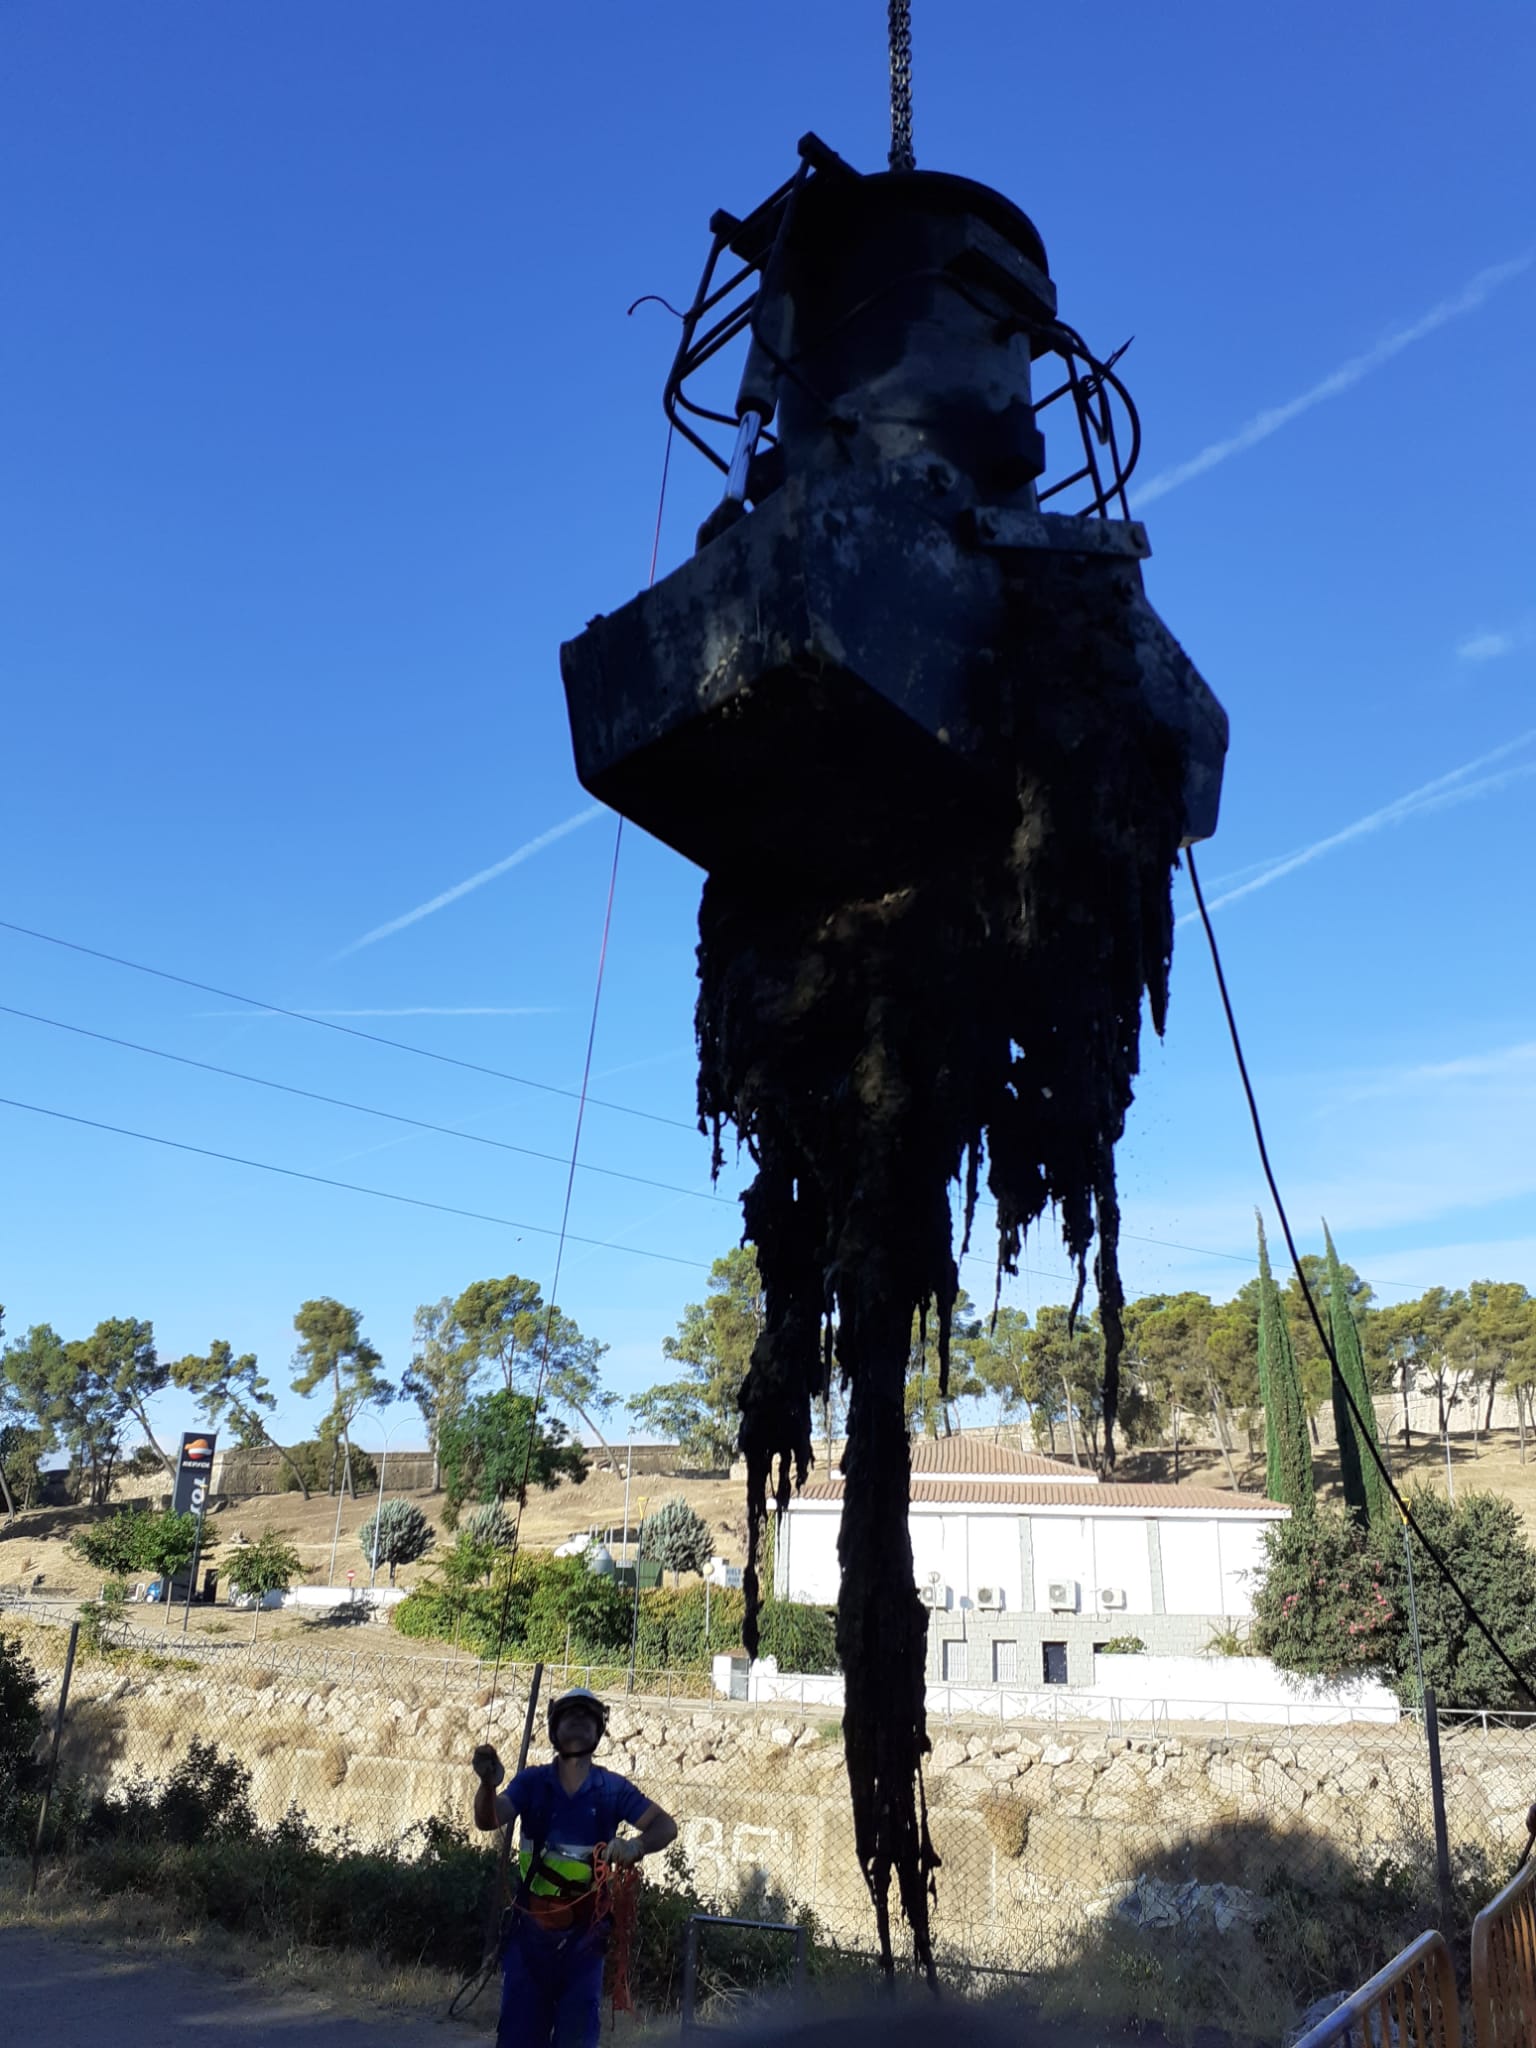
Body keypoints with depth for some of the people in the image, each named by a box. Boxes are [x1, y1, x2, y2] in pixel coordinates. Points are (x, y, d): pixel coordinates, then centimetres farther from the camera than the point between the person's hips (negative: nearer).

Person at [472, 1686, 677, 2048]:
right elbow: (489, 1820, -16)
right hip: (531, 1926, 0)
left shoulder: (613, 1788, -1)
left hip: (585, 1930, 0)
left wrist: (637, 1845, -25)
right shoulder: (532, 1781, -2)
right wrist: (488, 1784, -40)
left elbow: (666, 1826, -2)